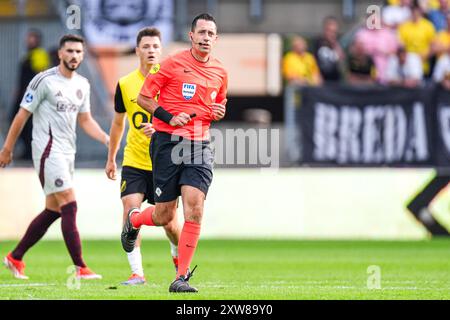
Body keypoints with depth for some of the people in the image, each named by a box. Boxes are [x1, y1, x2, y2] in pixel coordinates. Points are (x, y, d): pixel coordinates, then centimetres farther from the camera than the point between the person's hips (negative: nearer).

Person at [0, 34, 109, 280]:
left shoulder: (82, 84, 12)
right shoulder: (44, 81, -10)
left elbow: (85, 120, 19)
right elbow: (22, 115, -6)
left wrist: (107, 139, 4)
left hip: (68, 153, 8)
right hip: (48, 151, -8)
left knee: (53, 211, 11)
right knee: (69, 206, -13)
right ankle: (80, 268, -12)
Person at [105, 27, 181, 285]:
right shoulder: (125, 84, 3)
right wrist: (111, 158, 21)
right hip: (134, 161, 2)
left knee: (169, 222, 3)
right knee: (130, 210, -17)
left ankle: (178, 255, 36)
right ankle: (137, 272, -14)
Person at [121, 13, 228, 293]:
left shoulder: (220, 72, 10)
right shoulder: (173, 64, -4)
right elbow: (143, 98, 0)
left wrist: (219, 112, 4)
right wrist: (170, 117, -13)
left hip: (200, 145, 3)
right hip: (168, 142, -3)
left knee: (195, 210, -13)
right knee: (164, 216, 2)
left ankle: (182, 277, -7)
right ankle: (133, 221, 38)